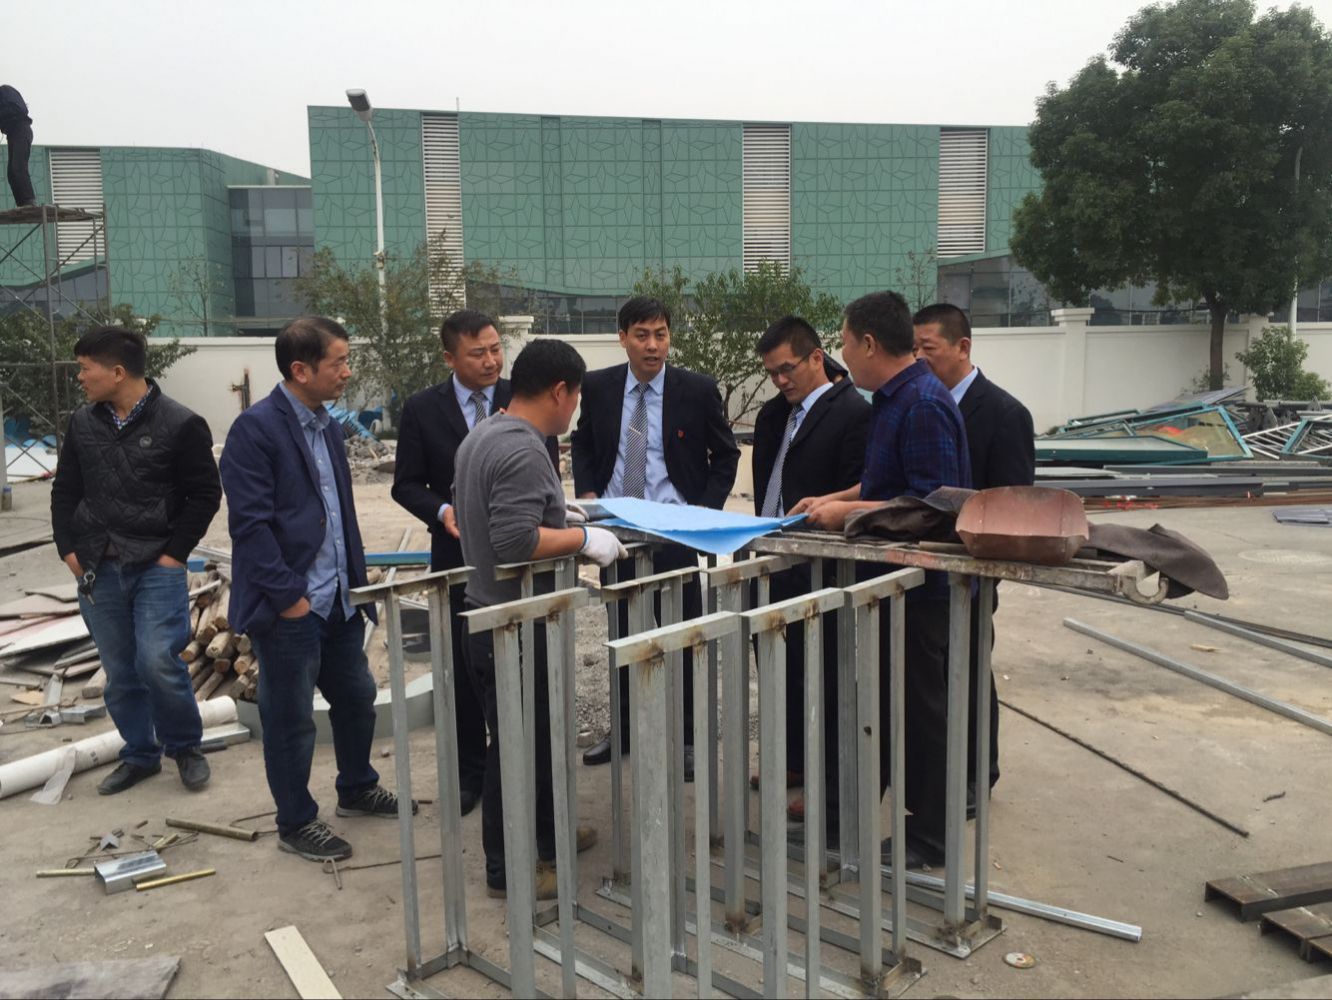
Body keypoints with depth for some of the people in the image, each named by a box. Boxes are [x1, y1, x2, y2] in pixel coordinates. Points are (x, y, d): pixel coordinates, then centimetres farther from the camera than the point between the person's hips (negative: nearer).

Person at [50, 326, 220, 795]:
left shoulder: (180, 425, -9)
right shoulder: (82, 423, 6)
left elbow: (205, 494, -5)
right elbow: (65, 491, 15)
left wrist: (175, 554, -9)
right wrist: (69, 549, 4)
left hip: (157, 568, -5)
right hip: (98, 571, 5)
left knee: (157, 661, -13)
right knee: (120, 673, 10)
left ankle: (186, 746, 10)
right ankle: (140, 754, 27)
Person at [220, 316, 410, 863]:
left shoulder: (326, 426, 11)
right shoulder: (256, 428, -15)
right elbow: (250, 523, -18)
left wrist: (357, 582, 12)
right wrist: (288, 596, -18)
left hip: (337, 599, 8)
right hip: (290, 606, -8)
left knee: (357, 696, 20)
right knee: (291, 718, 7)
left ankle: (357, 788, 41)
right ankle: (296, 823, 24)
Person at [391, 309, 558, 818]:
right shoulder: (422, 409, -3)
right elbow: (407, 485, 0)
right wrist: (444, 511, -19)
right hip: (458, 553, 0)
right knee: (464, 667, 10)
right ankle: (469, 772, 25)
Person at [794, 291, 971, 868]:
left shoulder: (923, 405, -21)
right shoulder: (895, 399, 10)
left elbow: (932, 501, -26)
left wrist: (849, 512, -21)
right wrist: (834, 500, 14)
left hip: (921, 582, -10)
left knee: (921, 707, 3)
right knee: (878, 696, 19)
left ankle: (928, 837, 19)